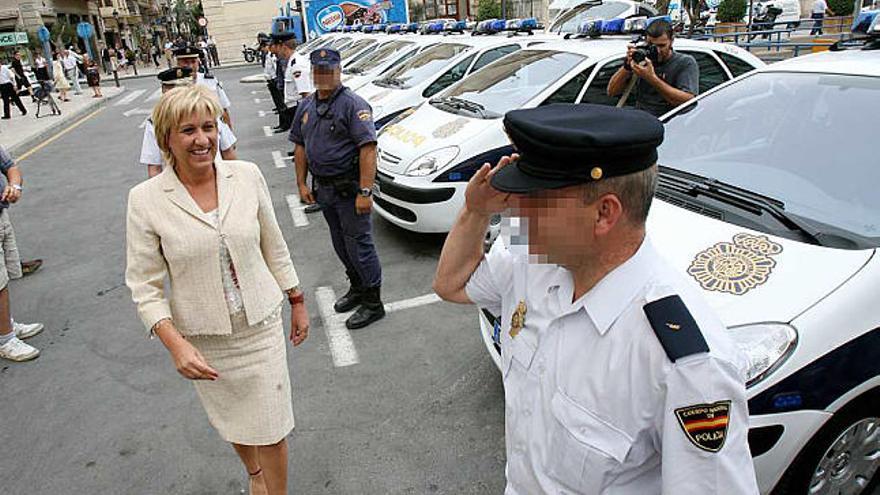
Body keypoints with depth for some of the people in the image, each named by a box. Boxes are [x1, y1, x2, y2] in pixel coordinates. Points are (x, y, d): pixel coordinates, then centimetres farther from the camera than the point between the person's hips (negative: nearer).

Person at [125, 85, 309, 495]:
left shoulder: (247, 176, -7)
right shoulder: (145, 199, -12)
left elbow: (274, 247, 4)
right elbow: (144, 284, -9)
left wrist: (297, 302, 9)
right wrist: (175, 344, -20)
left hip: (261, 326, 0)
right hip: (202, 339, 0)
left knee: (271, 429, 7)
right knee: (232, 422, 22)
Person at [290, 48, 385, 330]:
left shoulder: (353, 104, -13)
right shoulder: (306, 107, 11)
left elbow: (368, 148, -20)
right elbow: (300, 146, 17)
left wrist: (365, 191, -26)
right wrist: (301, 184, 10)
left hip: (349, 188, -8)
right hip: (323, 188, 8)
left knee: (359, 244, -2)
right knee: (341, 244, 18)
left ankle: (373, 303, 9)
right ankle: (357, 288, 36)